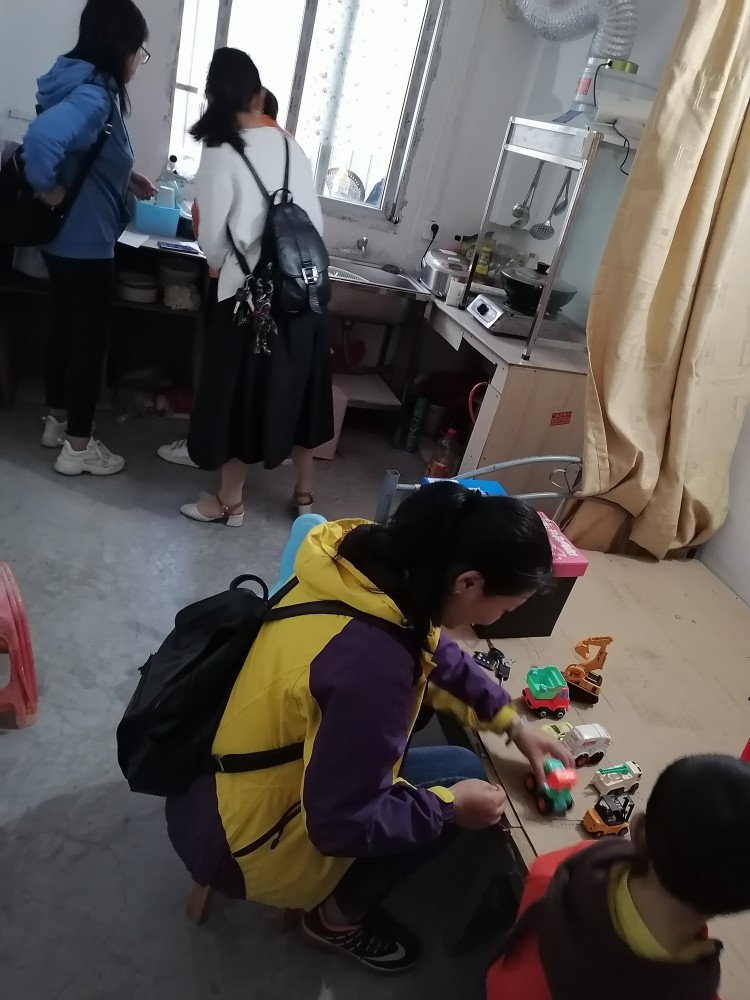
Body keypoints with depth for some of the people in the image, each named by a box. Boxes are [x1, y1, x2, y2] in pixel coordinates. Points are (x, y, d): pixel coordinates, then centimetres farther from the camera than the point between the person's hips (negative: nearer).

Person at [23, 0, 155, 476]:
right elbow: (42, 137, -39)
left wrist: (127, 178, 13)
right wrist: (49, 190, -24)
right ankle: (78, 447, 13)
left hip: (65, 240, 10)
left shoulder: (87, 87, 8)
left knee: (67, 328, 20)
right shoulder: (93, 97, -22)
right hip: (85, 245, -10)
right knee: (91, 340, 1)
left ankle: (57, 420, 36)